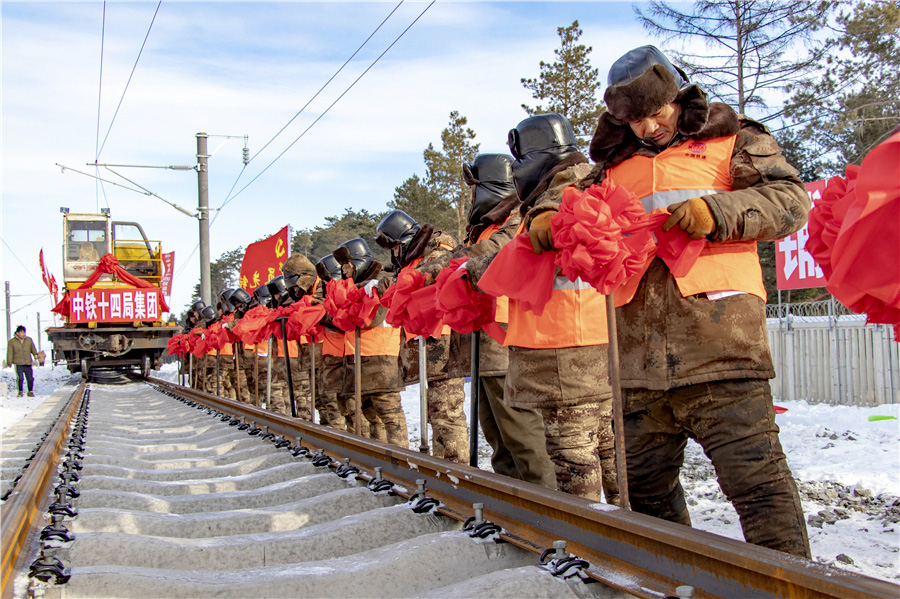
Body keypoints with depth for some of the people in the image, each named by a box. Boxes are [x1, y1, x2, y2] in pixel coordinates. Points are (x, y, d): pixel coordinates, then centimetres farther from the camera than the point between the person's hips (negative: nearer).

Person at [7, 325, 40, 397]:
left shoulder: (29, 339, 11)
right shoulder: (12, 342, 3)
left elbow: (33, 350, 19)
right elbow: (9, 353, 3)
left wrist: (36, 355, 4)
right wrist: (9, 363, -1)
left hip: (28, 363, 2)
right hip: (18, 364, -2)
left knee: (30, 378, -1)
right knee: (20, 378, -12)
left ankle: (30, 391, 17)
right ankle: (20, 392, 7)